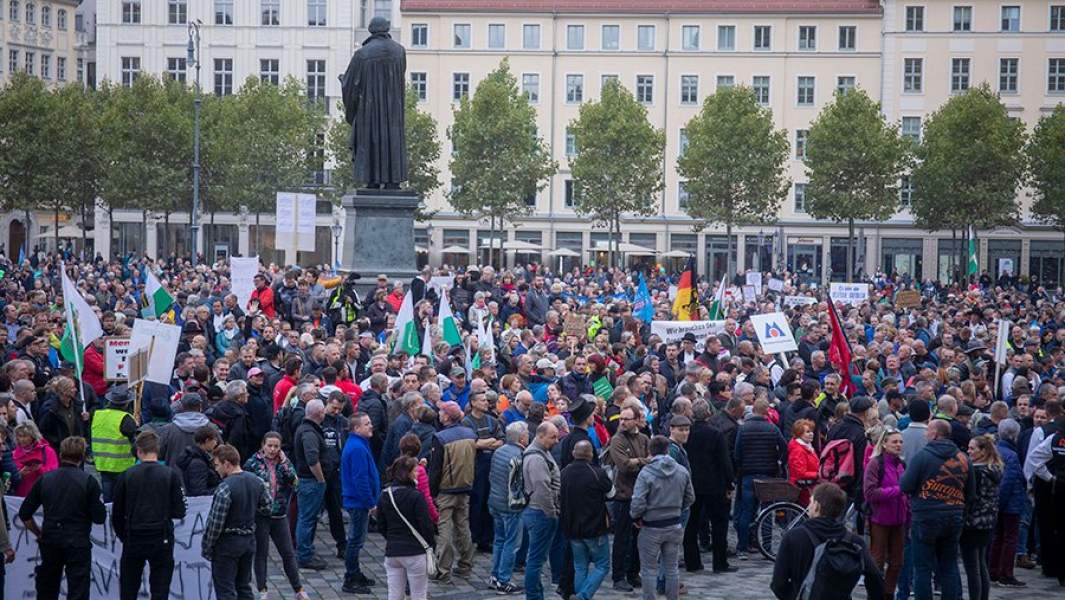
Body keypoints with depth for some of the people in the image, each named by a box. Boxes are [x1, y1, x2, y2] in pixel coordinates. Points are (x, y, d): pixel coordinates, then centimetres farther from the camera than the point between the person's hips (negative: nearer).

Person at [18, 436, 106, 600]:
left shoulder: (45, 479, 2)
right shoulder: (88, 481, -8)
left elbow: (24, 514, 4)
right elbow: (100, 518, -10)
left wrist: (38, 533, 17)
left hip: (49, 542, 4)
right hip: (78, 542, -3)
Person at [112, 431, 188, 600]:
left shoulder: (126, 476, -3)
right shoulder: (170, 475, -6)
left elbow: (117, 514, 1)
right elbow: (180, 511, -5)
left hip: (133, 541, 1)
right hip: (162, 541, -1)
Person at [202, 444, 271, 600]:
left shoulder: (225, 488, -21)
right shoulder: (258, 482, 0)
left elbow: (215, 523, -18)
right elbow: (266, 508, 12)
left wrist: (205, 548, -8)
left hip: (227, 543, -7)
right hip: (249, 540, 7)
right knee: (244, 587, 17)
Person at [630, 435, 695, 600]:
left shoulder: (646, 473, -16)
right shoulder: (682, 472, -1)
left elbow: (637, 503, -20)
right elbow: (690, 498, 8)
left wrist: (635, 517, -1)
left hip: (651, 528, -4)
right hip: (675, 526, 4)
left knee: (649, 570, 7)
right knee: (671, 568, 14)